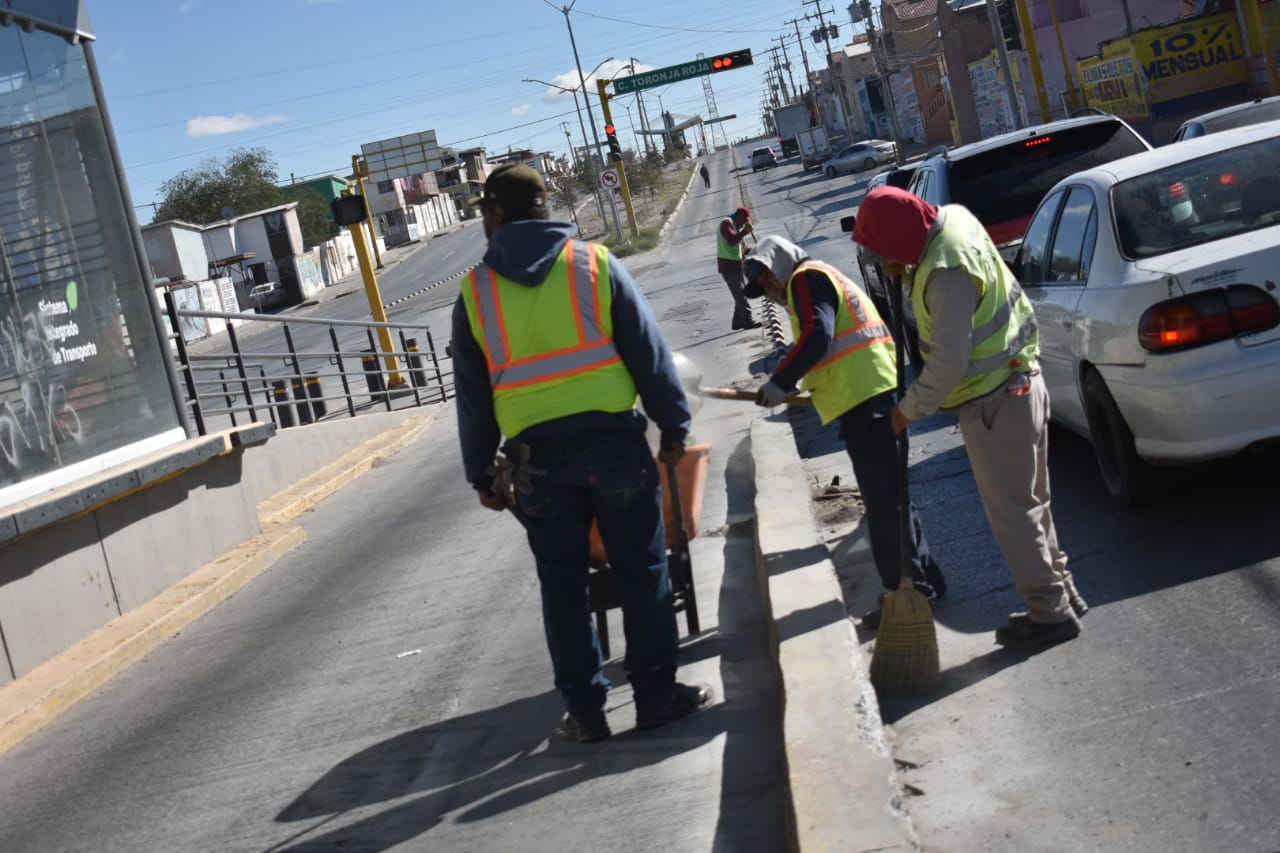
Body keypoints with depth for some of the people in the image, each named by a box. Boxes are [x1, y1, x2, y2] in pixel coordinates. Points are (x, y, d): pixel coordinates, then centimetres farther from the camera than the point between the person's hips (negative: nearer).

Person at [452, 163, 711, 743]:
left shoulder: (476, 291, 4)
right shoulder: (595, 262, 1)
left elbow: (471, 395, 7)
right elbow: (649, 351, 0)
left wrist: (481, 474, 14)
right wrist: (673, 424, 7)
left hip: (535, 456, 1)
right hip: (612, 439, -1)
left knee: (562, 583, 11)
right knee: (641, 569, 9)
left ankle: (585, 710, 16)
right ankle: (656, 695, 13)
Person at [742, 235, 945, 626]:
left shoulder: (805, 277, -2)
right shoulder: (824, 278, 28)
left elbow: (817, 335, -17)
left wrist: (780, 381, -15)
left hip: (862, 397, -10)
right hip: (872, 392, 10)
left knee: (883, 501, -8)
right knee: (889, 497, 16)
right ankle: (922, 581, 22)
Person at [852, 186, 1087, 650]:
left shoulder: (947, 273, -28)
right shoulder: (954, 218, 1)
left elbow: (949, 362, -27)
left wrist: (910, 408, -16)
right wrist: (908, 276, 1)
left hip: (994, 401, -10)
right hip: (1018, 383, 10)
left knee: (1011, 510, 0)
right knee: (1031, 500, 19)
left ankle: (1051, 612, 8)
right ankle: (1060, 591, 30)